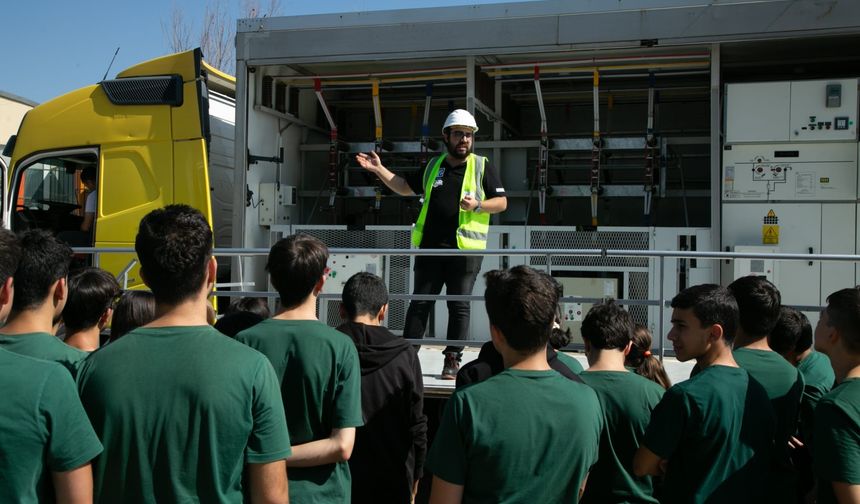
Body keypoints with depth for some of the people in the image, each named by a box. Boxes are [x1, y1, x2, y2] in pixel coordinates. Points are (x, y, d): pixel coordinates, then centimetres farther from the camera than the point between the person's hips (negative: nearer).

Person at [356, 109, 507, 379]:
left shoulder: (483, 166, 3)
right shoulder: (433, 165, 15)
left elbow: (501, 202, 0)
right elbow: (406, 187, 25)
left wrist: (477, 205, -17)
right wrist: (379, 169, 17)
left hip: (465, 249, -3)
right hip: (429, 247, 3)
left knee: (459, 306, 3)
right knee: (419, 303, 6)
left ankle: (453, 359, 12)